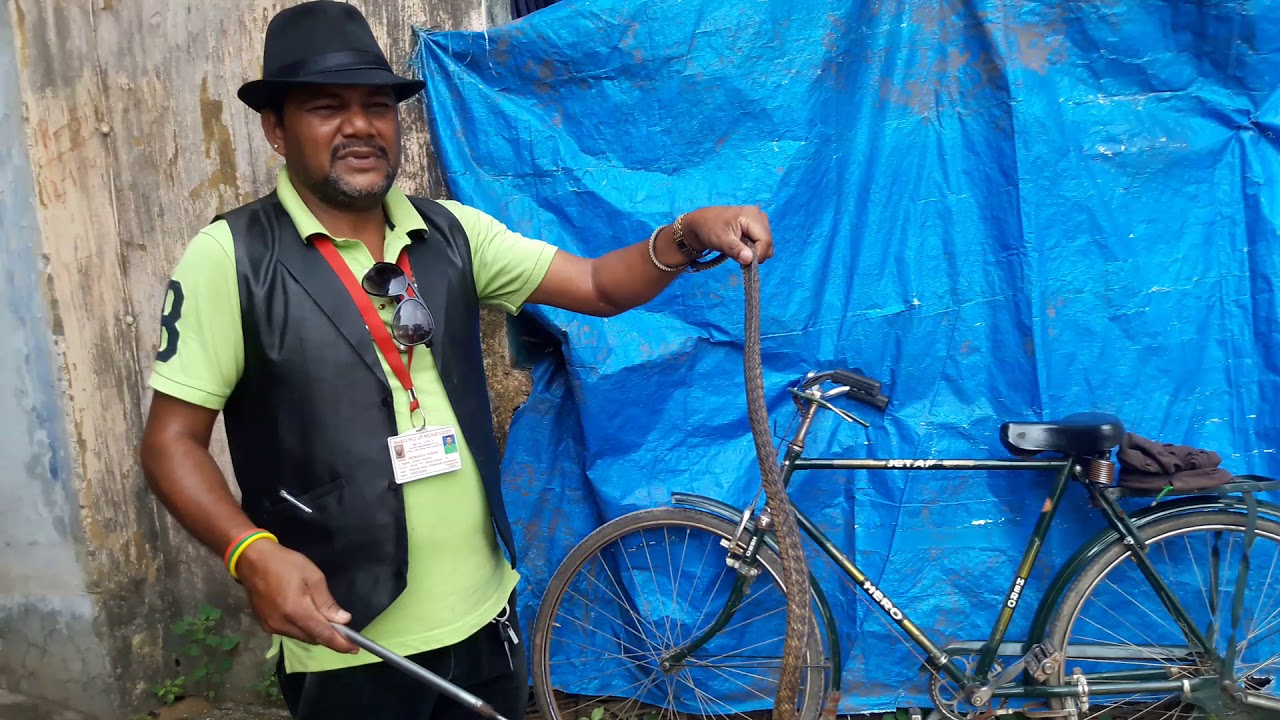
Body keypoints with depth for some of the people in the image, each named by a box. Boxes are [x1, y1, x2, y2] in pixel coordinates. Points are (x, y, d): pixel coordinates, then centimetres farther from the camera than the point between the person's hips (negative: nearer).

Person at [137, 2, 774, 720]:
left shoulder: (451, 232, 4)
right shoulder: (230, 256, -9)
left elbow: (599, 285, 0)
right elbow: (173, 440, -8)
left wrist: (686, 236, -19)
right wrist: (253, 553, -24)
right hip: (345, 638, -4)